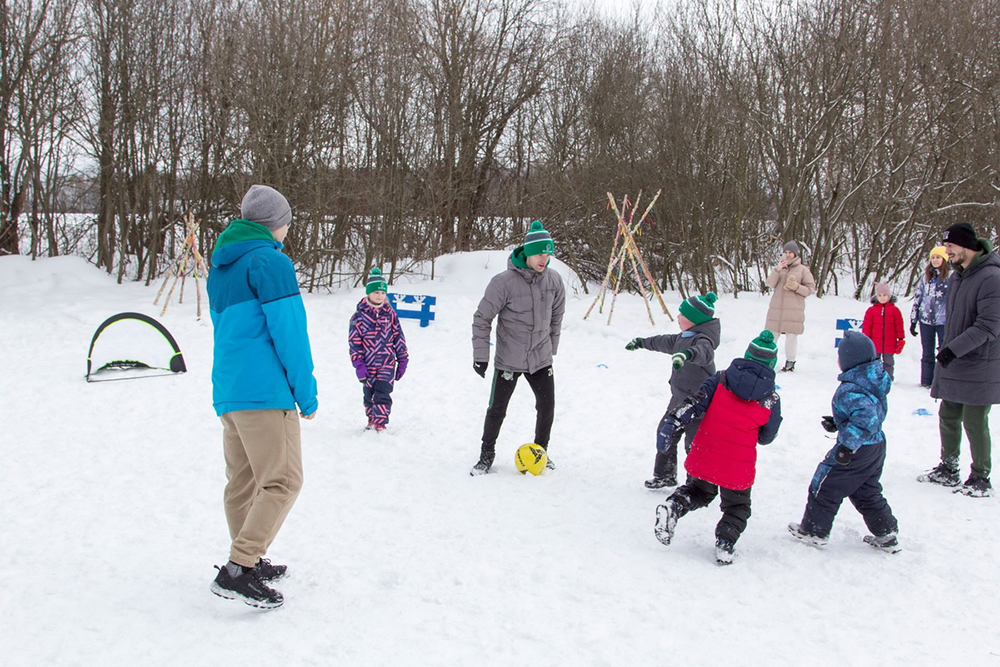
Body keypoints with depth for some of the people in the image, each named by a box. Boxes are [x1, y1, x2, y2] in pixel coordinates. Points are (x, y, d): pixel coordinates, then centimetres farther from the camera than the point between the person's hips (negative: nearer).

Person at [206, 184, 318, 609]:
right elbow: (288, 331, -12)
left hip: (226, 391, 9)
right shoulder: (269, 261, -8)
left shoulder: (220, 267, 20)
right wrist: (307, 394, -6)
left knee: (242, 482, 15)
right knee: (283, 481, -8)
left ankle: (251, 562, 25)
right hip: (264, 391, -9)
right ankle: (237, 572, -14)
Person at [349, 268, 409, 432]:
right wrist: (359, 365, -11)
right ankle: (372, 421, 32)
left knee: (382, 395, -11)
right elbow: (354, 342, -4)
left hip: (387, 363, 0)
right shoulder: (359, 315, -3)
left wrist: (402, 360, 5)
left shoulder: (390, 313, 3)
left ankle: (381, 424, -7)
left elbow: (398, 337, 8)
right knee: (369, 395, 13)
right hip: (368, 364, 0)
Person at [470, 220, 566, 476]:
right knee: (497, 409, 2)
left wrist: (551, 348, 17)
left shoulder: (554, 281, -3)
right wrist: (480, 355, -10)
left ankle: (541, 451, 29)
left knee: (547, 406, 7)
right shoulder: (504, 281, -18)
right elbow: (482, 318, -10)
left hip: (541, 359, 4)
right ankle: (487, 454, 22)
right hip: (508, 359, -4)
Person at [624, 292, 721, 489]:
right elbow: (668, 342, 30)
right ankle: (665, 475, 33)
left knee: (694, 443, -8)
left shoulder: (703, 339, -21)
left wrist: (687, 353, -66)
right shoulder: (685, 337, 11)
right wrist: (642, 342, 42)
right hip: (679, 397, 11)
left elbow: (703, 352, -45)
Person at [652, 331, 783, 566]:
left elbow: (695, 403, -11)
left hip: (704, 457, 2)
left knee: (698, 491, 26)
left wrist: (674, 423, -14)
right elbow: (766, 437, 5)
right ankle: (725, 543, 2)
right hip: (738, 466, -2)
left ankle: (673, 506, -2)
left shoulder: (722, 379, -3)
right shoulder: (770, 399, -5)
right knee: (737, 507, 21)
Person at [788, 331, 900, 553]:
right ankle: (886, 535, 27)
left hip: (857, 451, -9)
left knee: (824, 487, 8)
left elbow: (866, 417, -39)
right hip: (877, 445, 9)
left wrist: (848, 445, -36)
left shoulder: (850, 390, -26)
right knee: (867, 493, 23)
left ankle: (814, 531, 20)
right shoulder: (875, 381, 3)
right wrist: (837, 422, 20)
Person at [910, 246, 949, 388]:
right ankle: (926, 381, 16)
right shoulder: (926, 277, 9)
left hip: (943, 321, -4)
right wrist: (913, 321, 11)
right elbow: (917, 298, 12)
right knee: (927, 352, 10)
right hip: (926, 319, 4)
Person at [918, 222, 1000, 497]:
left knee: (975, 422, -2)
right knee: (948, 417, 13)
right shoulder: (956, 276, 10)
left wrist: (954, 348, -25)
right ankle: (948, 469, 26)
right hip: (953, 362, 8)